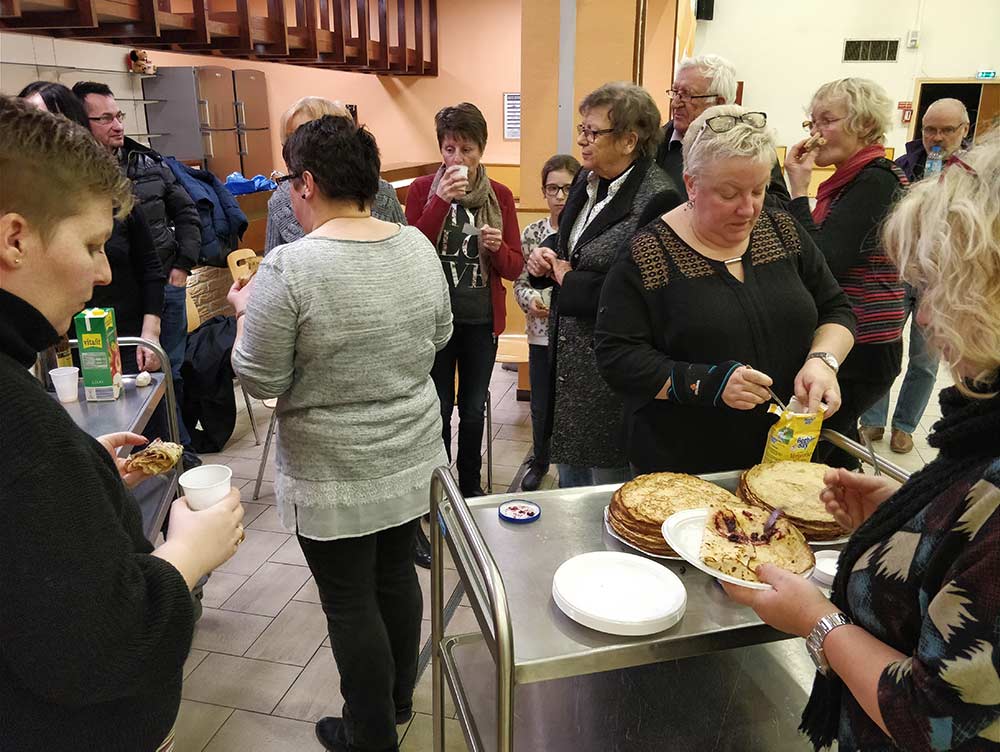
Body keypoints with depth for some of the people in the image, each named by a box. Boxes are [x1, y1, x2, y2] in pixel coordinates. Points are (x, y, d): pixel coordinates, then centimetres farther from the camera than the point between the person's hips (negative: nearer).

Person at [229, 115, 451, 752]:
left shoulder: (289, 268, -22)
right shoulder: (419, 247, -4)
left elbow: (261, 380, -14)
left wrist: (247, 313, 2)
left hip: (334, 475, -6)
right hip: (412, 457, 6)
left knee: (350, 603, 11)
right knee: (397, 575, 22)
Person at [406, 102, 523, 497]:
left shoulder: (500, 196, 0)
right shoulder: (421, 190, -4)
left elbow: (515, 267, 2)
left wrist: (497, 248, -20)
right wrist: (441, 201, -24)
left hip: (481, 320, 2)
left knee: (474, 409, 14)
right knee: (438, 408, 9)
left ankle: (471, 484, 34)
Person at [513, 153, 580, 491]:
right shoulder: (532, 233, 4)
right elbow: (519, 283, 6)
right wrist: (531, 299, -14)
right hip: (542, 334, 3)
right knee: (541, 408, 14)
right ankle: (539, 461, 38)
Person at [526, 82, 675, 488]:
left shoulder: (656, 198, -20)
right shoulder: (587, 180, 6)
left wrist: (570, 280, -17)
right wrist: (545, 261, -2)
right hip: (569, 360, 8)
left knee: (609, 479, 10)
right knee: (569, 472, 23)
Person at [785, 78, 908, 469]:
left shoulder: (875, 180, -14)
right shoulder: (853, 178, 14)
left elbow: (821, 262, -22)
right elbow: (817, 253, 15)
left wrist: (799, 189, -16)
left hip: (860, 348, -10)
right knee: (834, 440, 17)